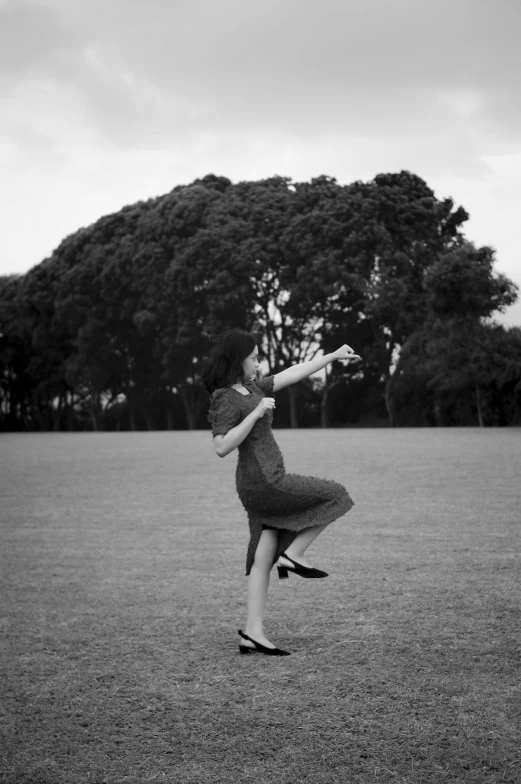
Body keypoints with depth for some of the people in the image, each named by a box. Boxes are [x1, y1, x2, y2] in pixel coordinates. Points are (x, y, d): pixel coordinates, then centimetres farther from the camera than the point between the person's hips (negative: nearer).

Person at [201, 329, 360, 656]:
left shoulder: (251, 387, 13)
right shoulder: (226, 400, -14)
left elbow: (292, 374, 18)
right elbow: (222, 447, -23)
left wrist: (333, 355, 20)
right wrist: (257, 412, -23)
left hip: (265, 484, 9)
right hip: (264, 482, -9)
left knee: (264, 559, 7)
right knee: (334, 496, 4)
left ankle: (253, 632, 7)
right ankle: (293, 554, 5)